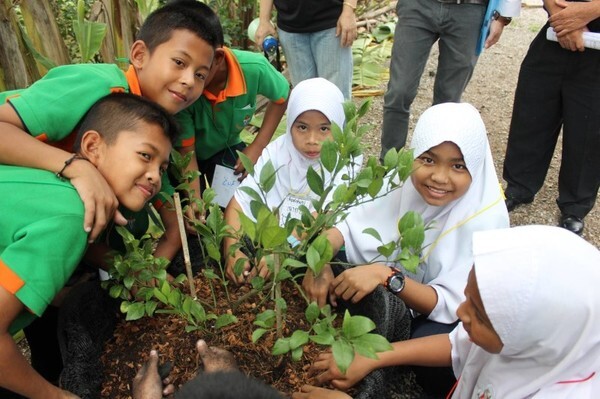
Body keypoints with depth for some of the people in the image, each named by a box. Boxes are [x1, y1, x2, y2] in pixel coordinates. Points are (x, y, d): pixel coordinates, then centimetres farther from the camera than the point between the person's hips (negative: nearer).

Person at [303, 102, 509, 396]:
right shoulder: (407, 183, -17)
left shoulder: (484, 219, -27)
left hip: (456, 317, -3)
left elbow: (450, 304, -28)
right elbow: (348, 226, -13)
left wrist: (387, 276, -42)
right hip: (397, 296, 4)